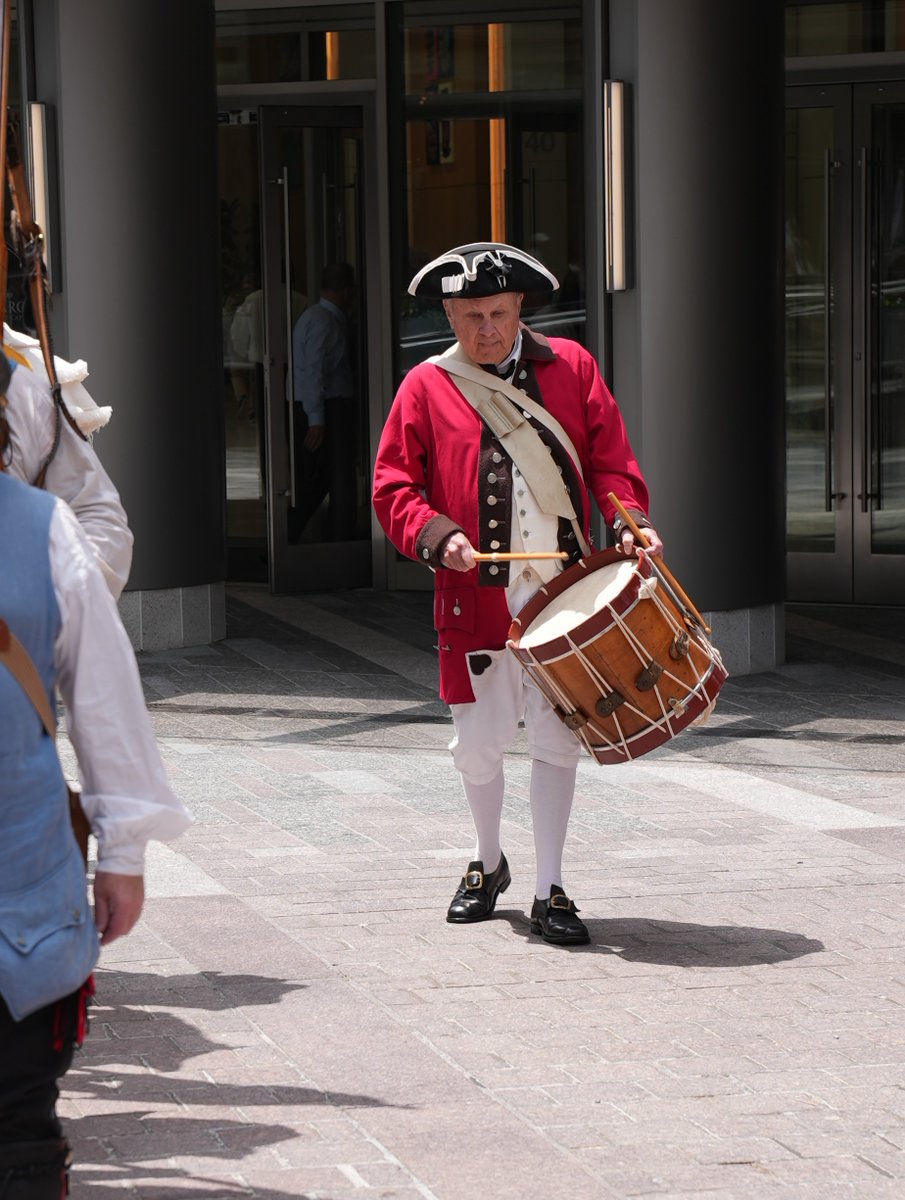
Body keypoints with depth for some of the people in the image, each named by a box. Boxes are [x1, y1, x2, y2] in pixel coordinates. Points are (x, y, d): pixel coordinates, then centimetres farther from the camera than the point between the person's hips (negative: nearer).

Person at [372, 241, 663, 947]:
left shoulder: (569, 367, 7)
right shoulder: (427, 388, 3)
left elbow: (609, 458, 6)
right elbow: (393, 487, 3)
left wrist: (629, 520, -12)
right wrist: (435, 534, -15)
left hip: (562, 590, 1)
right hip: (477, 592, -1)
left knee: (557, 738, -1)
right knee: (478, 740, 6)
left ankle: (550, 890, 8)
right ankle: (488, 863, 32)